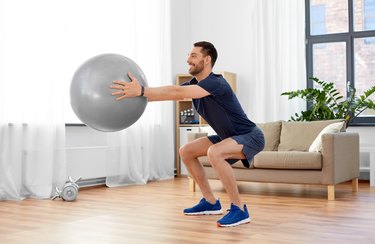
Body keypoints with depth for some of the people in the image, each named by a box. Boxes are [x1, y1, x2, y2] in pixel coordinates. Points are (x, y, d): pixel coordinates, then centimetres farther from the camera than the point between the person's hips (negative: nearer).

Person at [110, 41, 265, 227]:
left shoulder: (215, 83, -26)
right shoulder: (194, 84, 2)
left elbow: (178, 93, -38)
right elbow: (171, 93, -5)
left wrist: (141, 91, -44)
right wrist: (135, 95, -14)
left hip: (250, 136, -9)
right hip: (229, 136, 10)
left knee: (214, 153, -36)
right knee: (186, 151, 7)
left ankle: (239, 209, -22)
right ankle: (210, 202, 14)